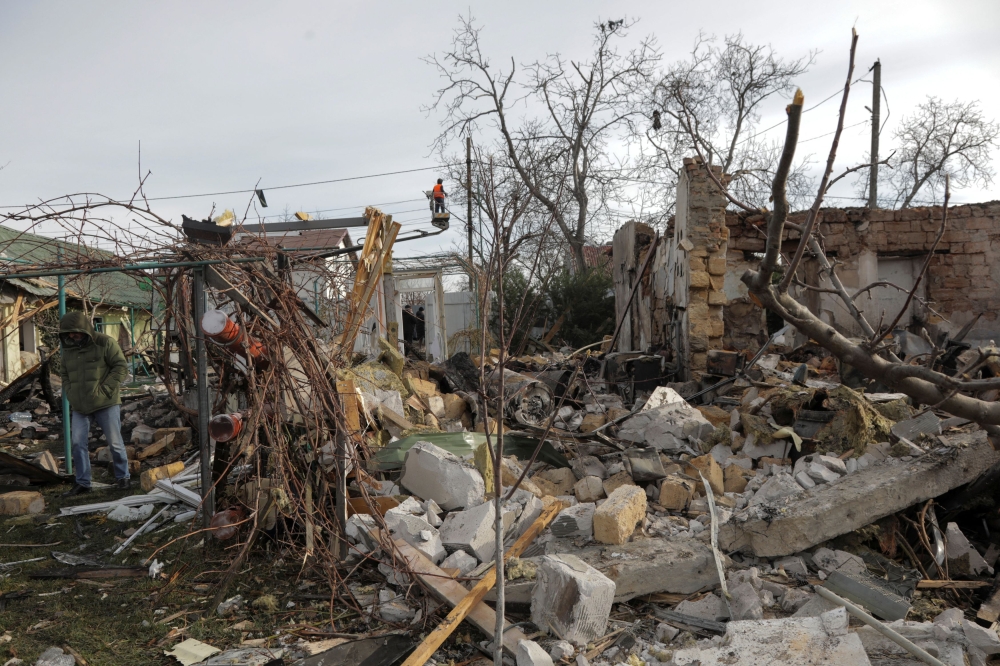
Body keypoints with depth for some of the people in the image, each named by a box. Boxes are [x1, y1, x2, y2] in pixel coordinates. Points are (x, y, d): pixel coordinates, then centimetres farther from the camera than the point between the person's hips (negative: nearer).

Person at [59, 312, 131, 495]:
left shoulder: (105, 343, -7)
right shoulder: (67, 349, 10)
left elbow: (121, 367, -9)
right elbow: (64, 374, 21)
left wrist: (105, 390, -15)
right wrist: (70, 394, 4)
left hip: (106, 404, -5)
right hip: (80, 407, 5)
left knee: (115, 443, 1)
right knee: (78, 444, 2)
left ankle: (123, 477, 17)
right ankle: (82, 482, 14)